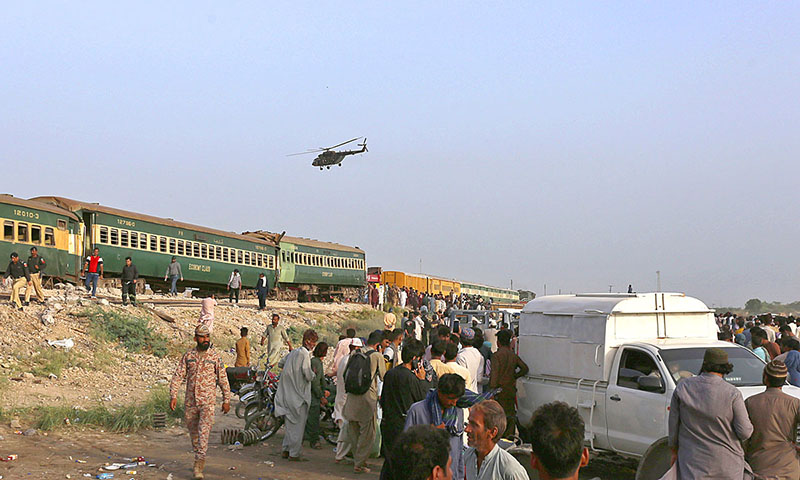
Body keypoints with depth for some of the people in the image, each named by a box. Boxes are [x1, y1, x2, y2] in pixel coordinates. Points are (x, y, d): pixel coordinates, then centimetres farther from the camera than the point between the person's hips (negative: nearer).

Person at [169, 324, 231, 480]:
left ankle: (198, 466, -15)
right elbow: (178, 376, 4)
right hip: (190, 402, 3)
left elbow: (223, 379, 3)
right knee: (193, 432, 13)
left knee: (204, 432, -15)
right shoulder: (188, 356, 5)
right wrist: (173, 396, -6)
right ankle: (200, 458, 32)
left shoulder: (215, 356, 0)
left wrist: (226, 400, 2)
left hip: (208, 402, -3)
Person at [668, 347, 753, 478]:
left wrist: (675, 451, 16)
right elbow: (745, 432, -11)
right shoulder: (732, 394, -12)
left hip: (693, 462, 0)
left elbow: (674, 424, 3)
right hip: (727, 465, 0)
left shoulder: (683, 387, -5)